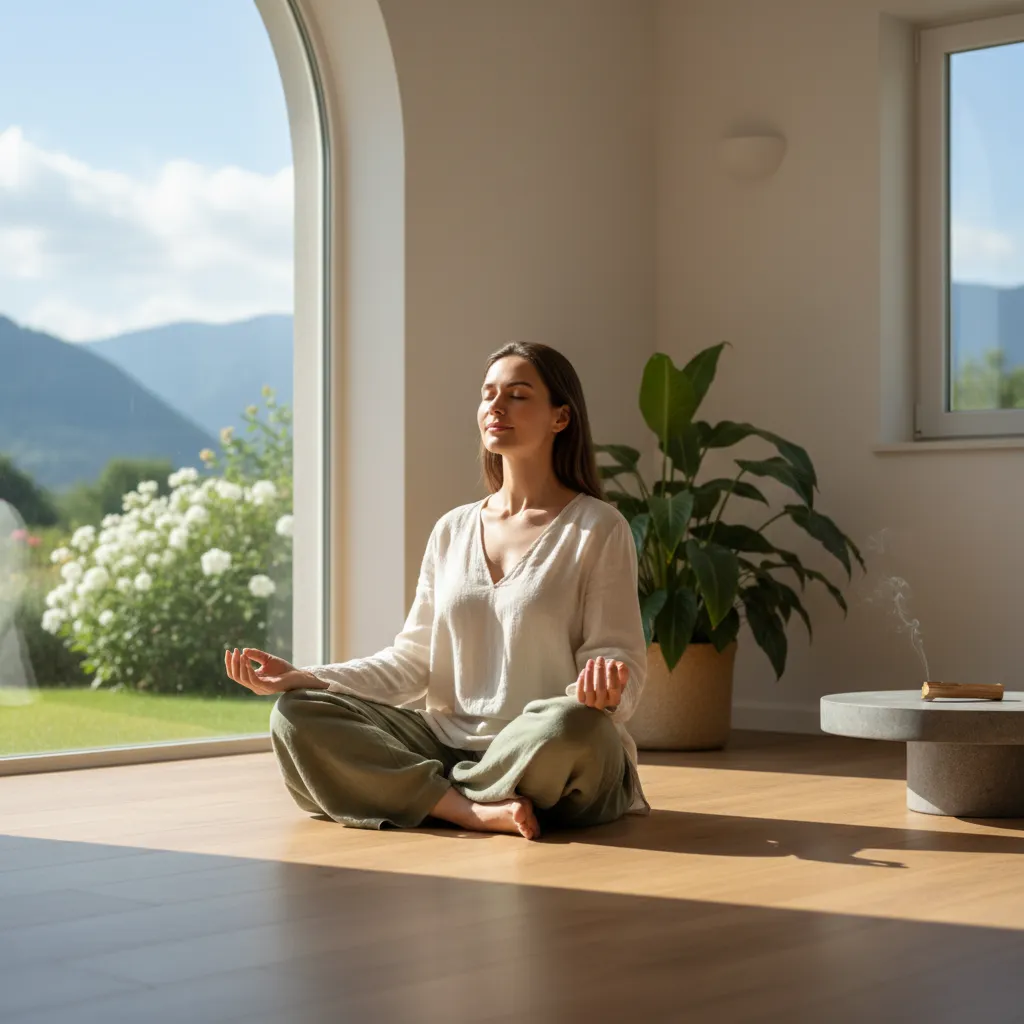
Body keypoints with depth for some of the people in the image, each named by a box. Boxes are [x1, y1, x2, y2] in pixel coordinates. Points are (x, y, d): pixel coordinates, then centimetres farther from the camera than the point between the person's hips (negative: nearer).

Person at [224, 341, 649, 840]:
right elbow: (412, 661, 12)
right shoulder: (452, 530, 15)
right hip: (449, 741, 5)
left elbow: (619, 653, -5)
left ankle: (433, 794, -17)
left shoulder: (598, 529, 0)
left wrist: (606, 684, -30)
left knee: (573, 724, -40)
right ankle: (474, 809, -26)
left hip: (546, 760, -5)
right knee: (297, 715, -13)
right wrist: (300, 679, -1)